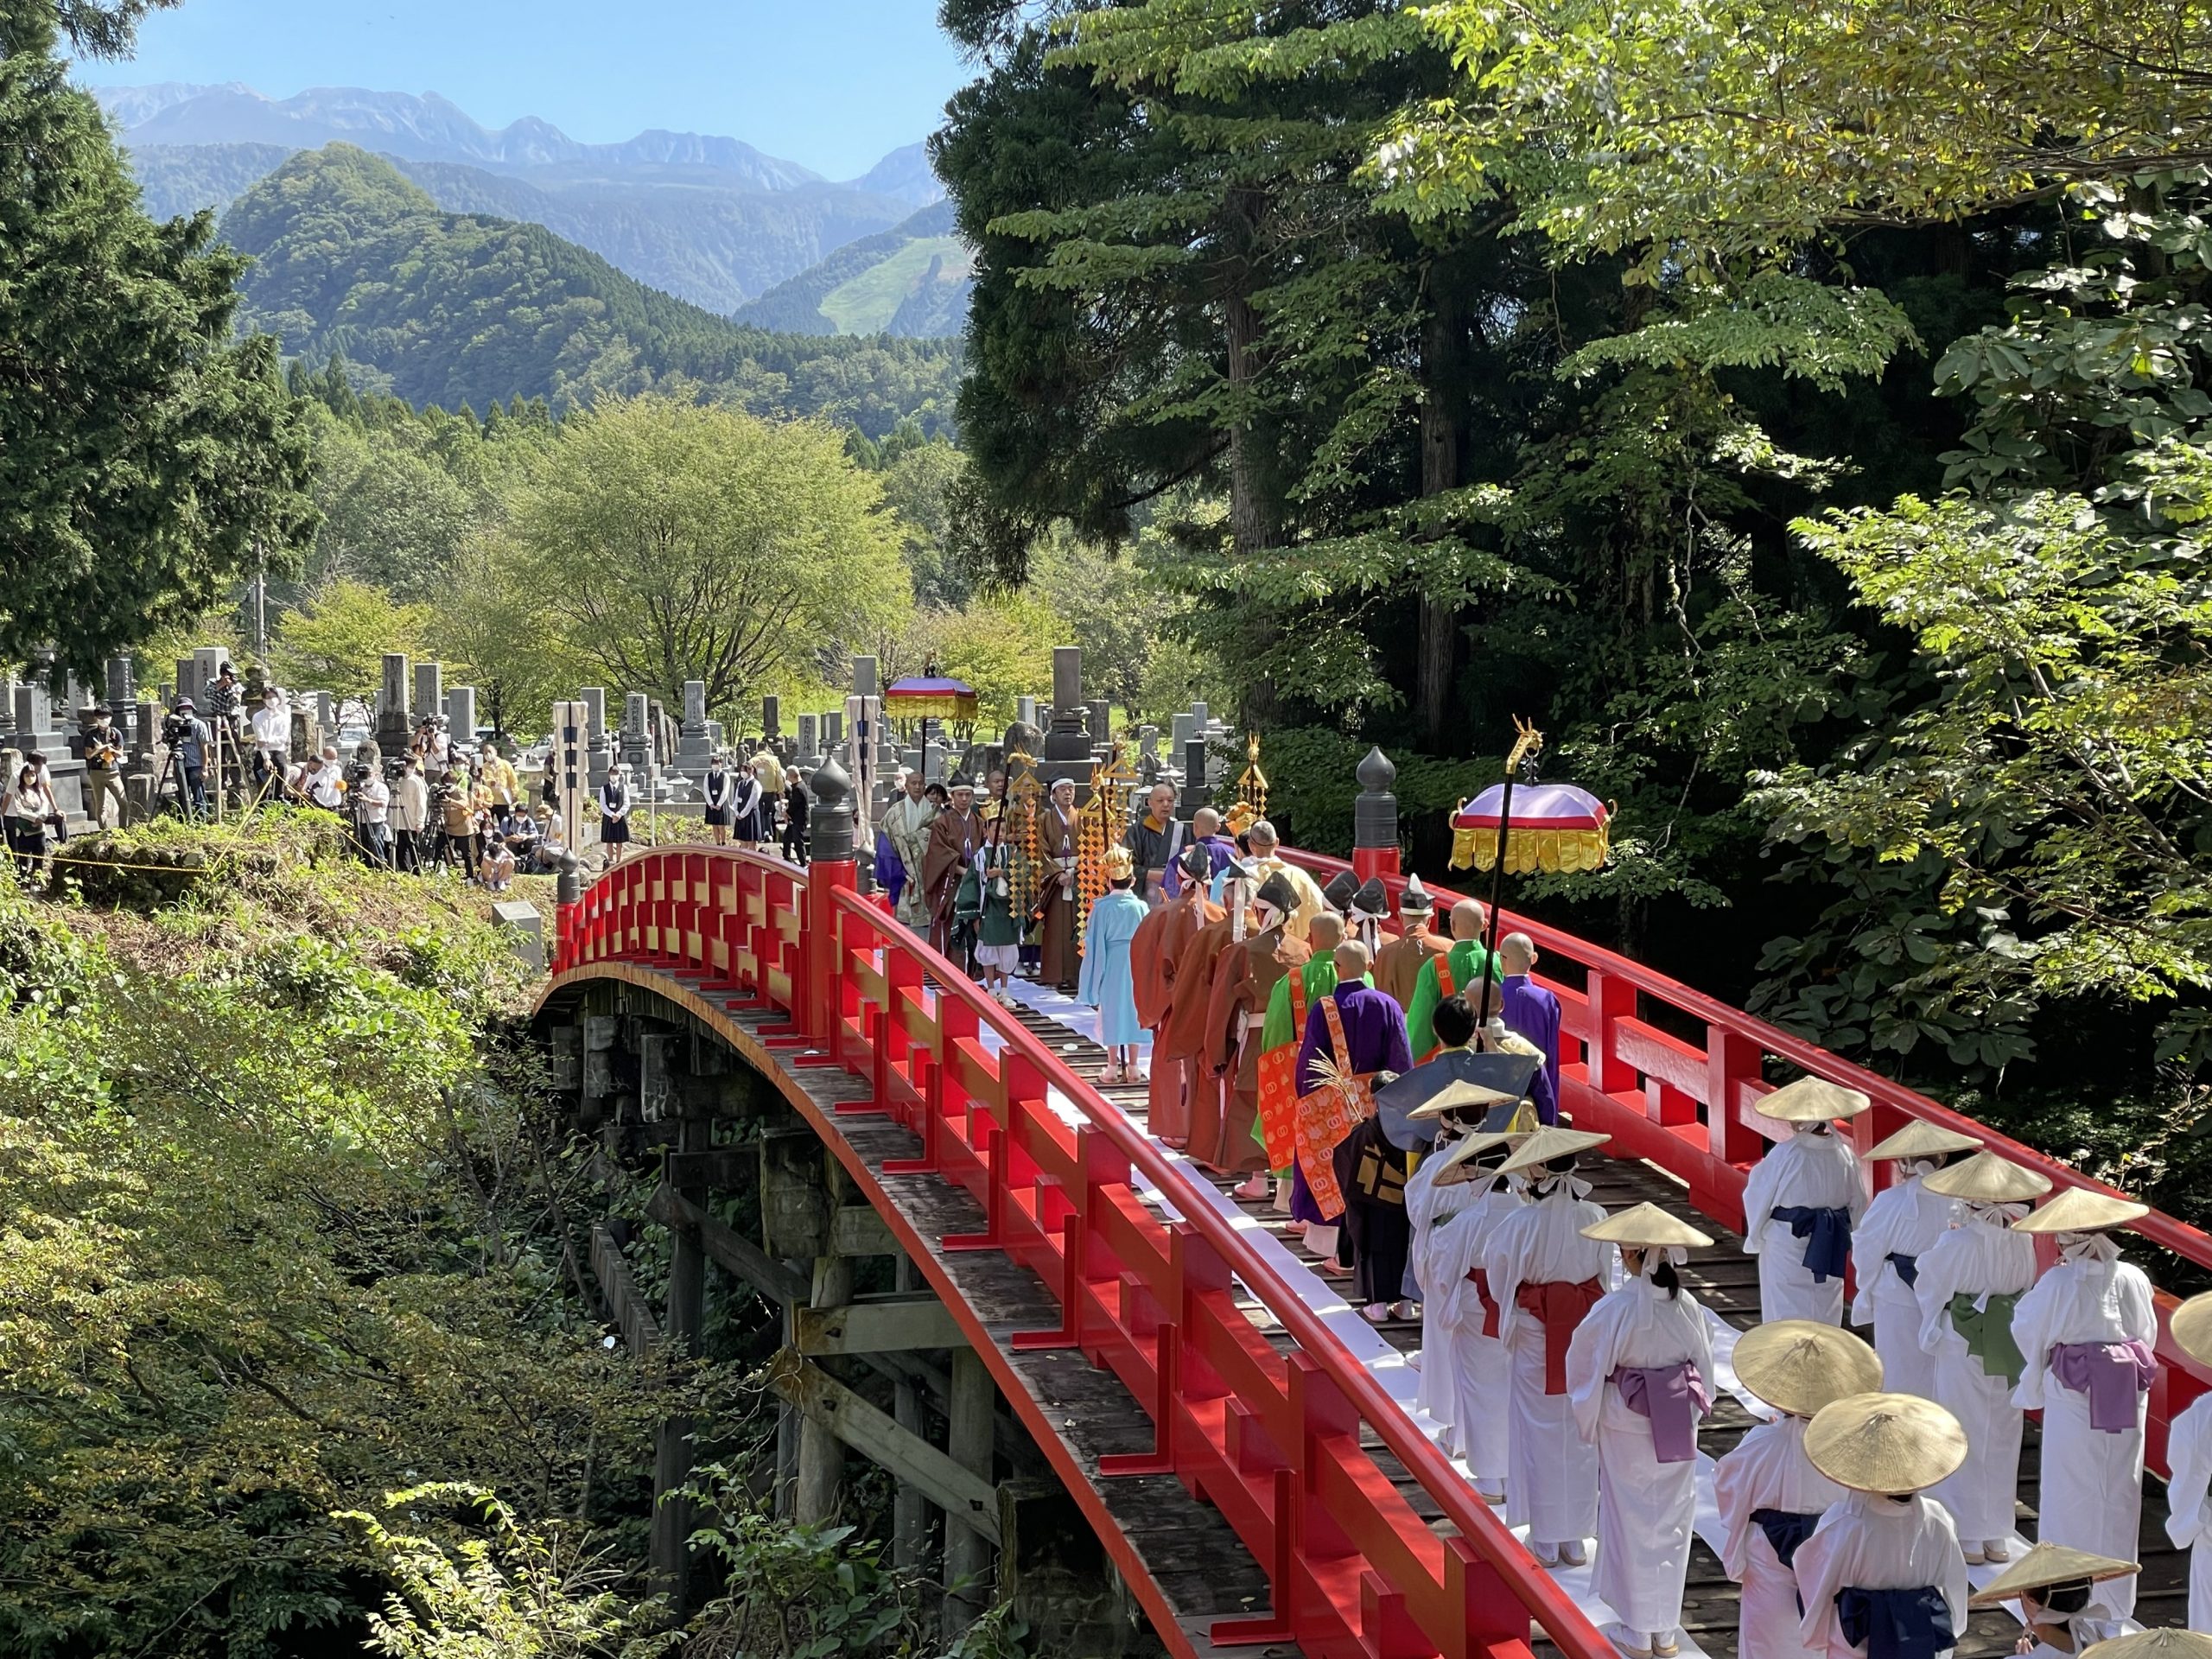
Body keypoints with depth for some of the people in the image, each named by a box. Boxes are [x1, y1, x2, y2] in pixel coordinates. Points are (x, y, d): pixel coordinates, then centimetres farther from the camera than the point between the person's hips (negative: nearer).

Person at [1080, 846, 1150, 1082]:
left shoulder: (1101, 908, -11)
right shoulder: (1142, 907, -6)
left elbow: (1095, 944, -7)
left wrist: (1095, 975, 2)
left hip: (1110, 967, -2)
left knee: (1111, 1012, 8)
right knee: (1132, 1011, 10)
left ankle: (1113, 1067, 11)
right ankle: (1132, 1067, 13)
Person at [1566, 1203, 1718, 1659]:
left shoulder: (1614, 1309, -19)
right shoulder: (1688, 1306, -8)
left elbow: (1585, 1364, -10)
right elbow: (1704, 1364, 3)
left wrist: (1587, 1415, 7)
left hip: (1627, 1427, -3)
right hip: (1679, 1428, 3)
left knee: (1632, 1522, 10)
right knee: (1673, 1522, 14)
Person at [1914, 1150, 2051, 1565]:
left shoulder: (1957, 1244, -19)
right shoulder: (2022, 1241, -7)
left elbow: (1929, 1287, -6)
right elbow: (2026, 1287, 6)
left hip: (1963, 1348, -4)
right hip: (2010, 1349, 4)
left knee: (1965, 1440, 8)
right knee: (2002, 1438, 15)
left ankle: (1969, 1537, 14)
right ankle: (1997, 1536, 23)